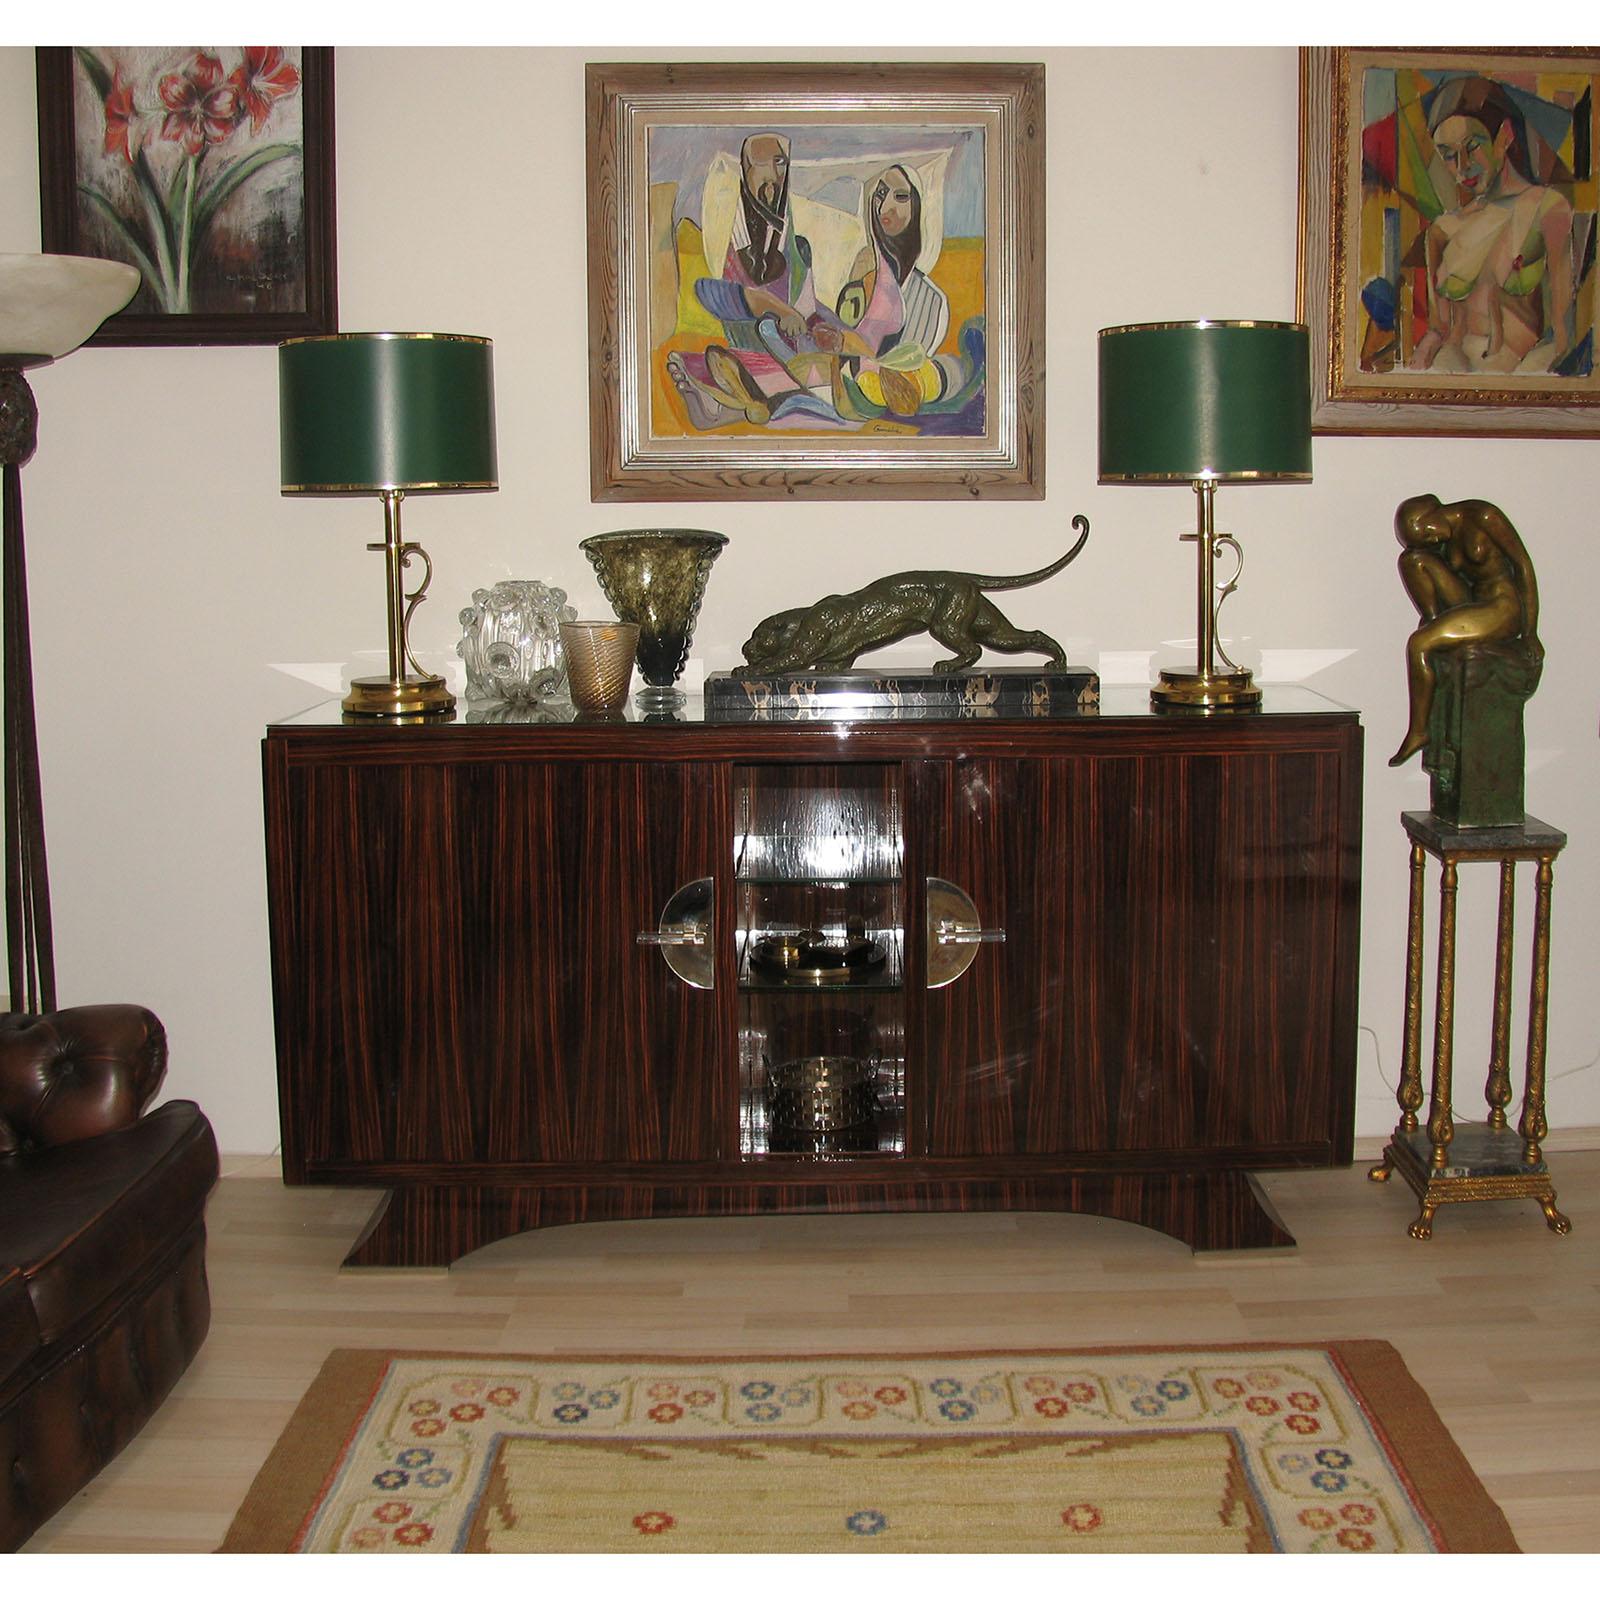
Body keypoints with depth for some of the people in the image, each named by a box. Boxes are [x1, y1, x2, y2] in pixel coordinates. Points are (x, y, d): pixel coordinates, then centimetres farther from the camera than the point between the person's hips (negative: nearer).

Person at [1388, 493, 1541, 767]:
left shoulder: (1483, 516, -14)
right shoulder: (1448, 535, 7)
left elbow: (1523, 563, -13)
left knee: (1418, 644, -22)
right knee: (1412, 557, -3)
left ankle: (1418, 731, -10)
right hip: (1471, 604, 8)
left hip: (1504, 608, -8)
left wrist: (1530, 633, -14)